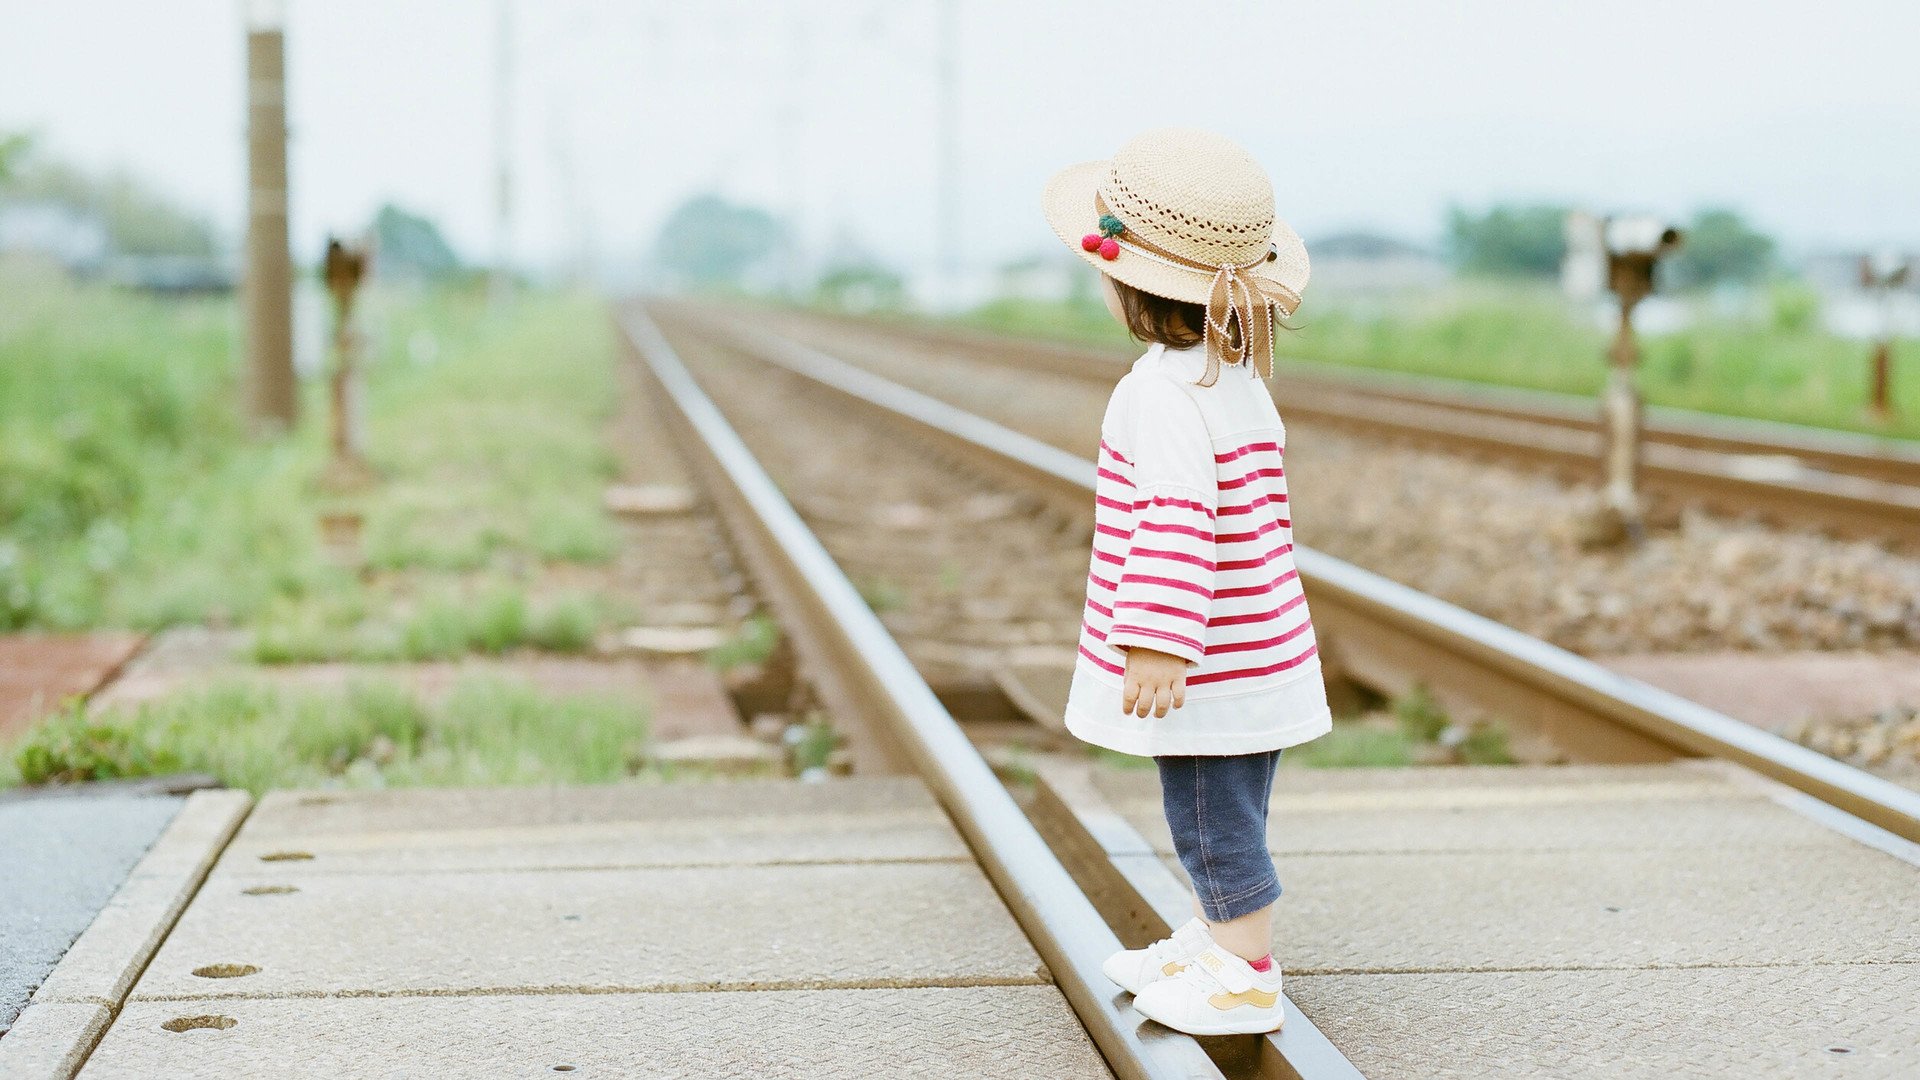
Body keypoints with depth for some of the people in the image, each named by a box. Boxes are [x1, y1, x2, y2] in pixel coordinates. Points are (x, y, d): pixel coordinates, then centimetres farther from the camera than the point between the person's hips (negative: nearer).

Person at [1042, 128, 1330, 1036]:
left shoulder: (1162, 392, -21)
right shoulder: (1240, 380, 9)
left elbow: (1176, 520, -29)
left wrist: (1156, 645, -31)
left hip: (1204, 675, -9)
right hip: (1251, 651, 9)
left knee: (1212, 822, 2)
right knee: (1219, 817, 21)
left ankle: (1247, 981, 11)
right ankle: (1213, 941, 35)